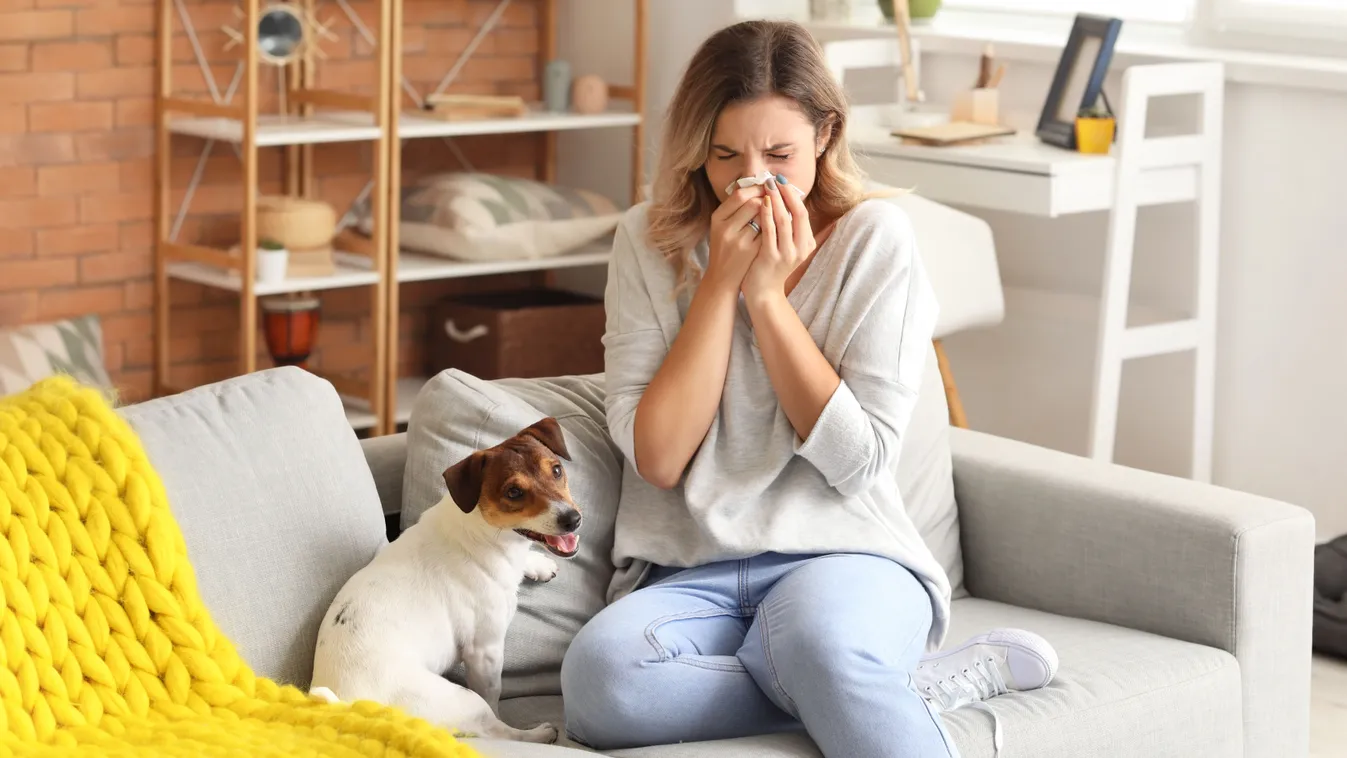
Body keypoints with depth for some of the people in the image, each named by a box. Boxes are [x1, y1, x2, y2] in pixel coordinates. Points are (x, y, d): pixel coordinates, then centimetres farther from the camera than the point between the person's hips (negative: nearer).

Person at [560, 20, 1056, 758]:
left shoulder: (874, 239, 0)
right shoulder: (648, 241, 5)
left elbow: (857, 461, -6)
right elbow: (658, 457, -4)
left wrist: (768, 293, -10)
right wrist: (721, 281, -8)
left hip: (844, 556, -4)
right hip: (689, 577, 4)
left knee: (818, 638, -42)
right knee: (599, 677, -33)